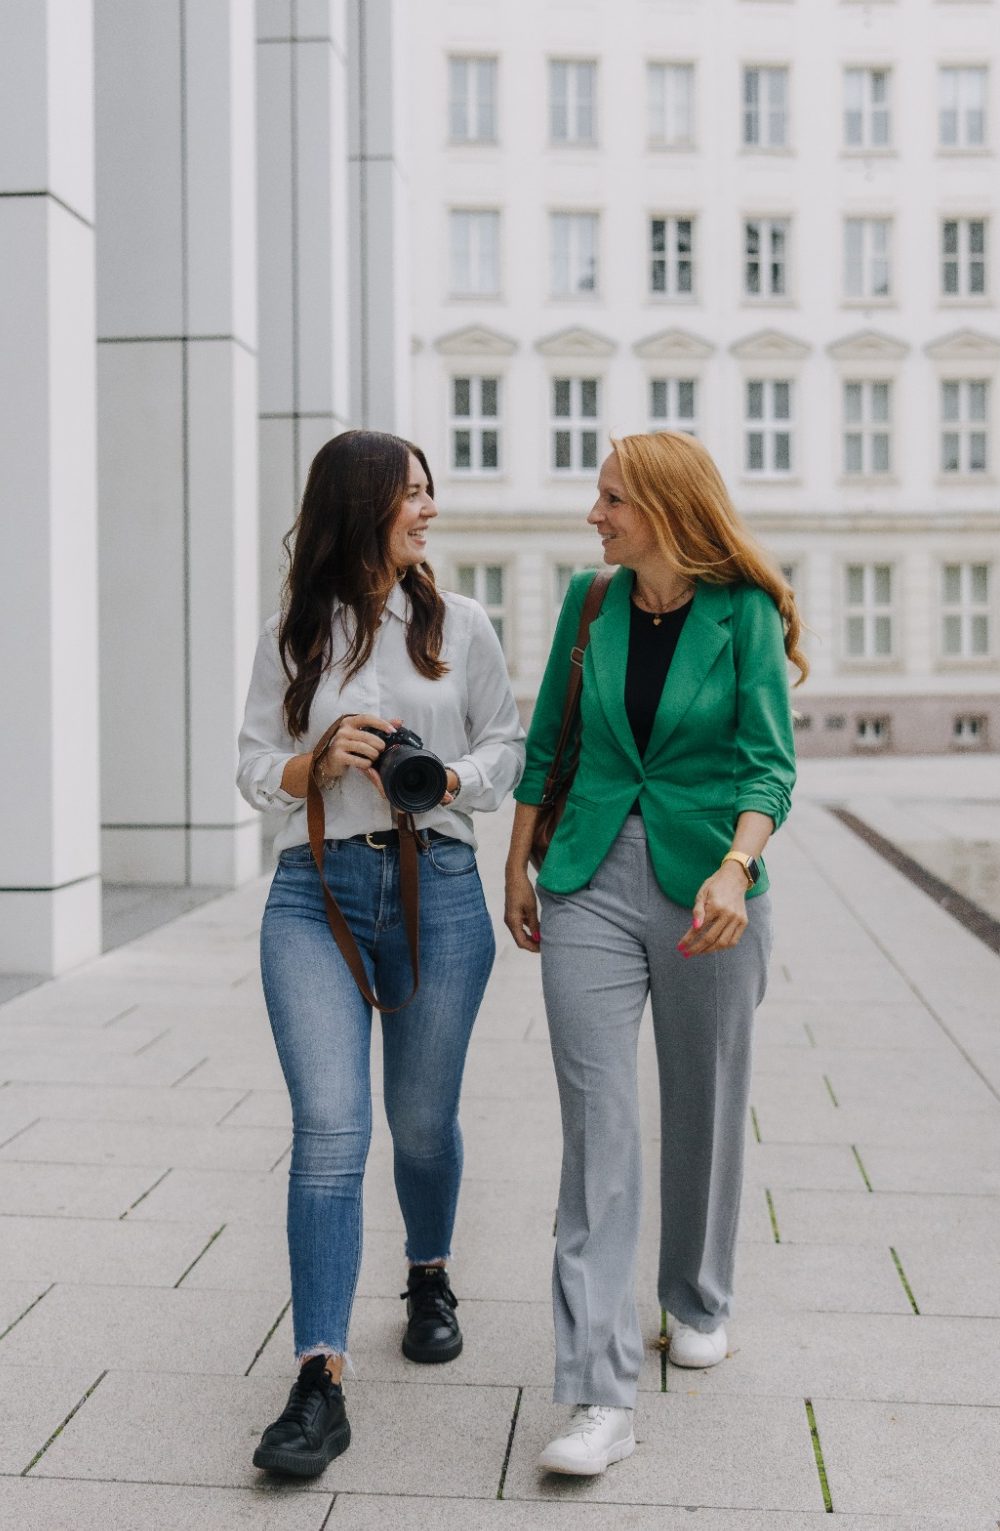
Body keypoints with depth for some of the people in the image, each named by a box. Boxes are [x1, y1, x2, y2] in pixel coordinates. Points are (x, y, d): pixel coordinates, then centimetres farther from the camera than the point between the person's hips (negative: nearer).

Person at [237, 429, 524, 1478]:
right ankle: (320, 1384, -8)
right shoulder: (292, 635, 6)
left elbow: (509, 749, 10)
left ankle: (429, 1277, 41)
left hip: (437, 888, 1)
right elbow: (255, 770, 7)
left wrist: (443, 777, -10)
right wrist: (320, 761, -13)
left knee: (422, 1119, 11)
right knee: (329, 1128, -11)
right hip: (315, 891, -1)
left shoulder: (460, 625, 7)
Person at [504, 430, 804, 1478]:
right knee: (597, 1125, -6)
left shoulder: (743, 613, -4)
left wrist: (736, 868, -25)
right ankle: (600, 1398, -4)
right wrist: (518, 867, 12)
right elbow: (546, 744, 12)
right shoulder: (590, 602, 5)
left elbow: (768, 759, -10)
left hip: (704, 884, -1)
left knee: (703, 1111, 12)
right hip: (590, 881, 2)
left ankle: (698, 1304, 38)